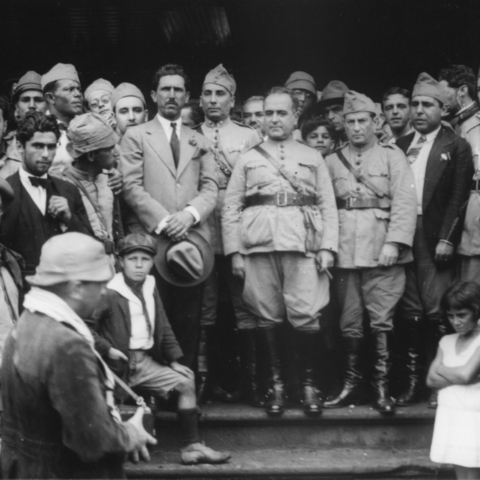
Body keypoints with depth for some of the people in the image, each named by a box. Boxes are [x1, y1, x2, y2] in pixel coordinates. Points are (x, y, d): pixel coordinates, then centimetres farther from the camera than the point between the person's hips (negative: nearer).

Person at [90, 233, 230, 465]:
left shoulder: (150, 289, 11)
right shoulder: (110, 293, -11)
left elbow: (163, 329, 17)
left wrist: (174, 360, 11)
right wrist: (107, 349, -20)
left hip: (146, 361, 7)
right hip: (122, 362, -7)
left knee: (186, 381, 2)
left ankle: (192, 446, 5)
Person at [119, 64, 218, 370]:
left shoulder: (199, 141, 20)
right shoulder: (136, 136, 9)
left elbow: (210, 188, 10)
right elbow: (132, 187, -2)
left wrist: (189, 214, -10)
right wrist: (163, 221, -13)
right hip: (150, 240, -3)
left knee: (188, 323, 1)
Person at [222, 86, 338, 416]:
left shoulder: (313, 158, 17)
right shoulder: (248, 159, 16)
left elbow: (328, 206, 11)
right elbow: (231, 207, 11)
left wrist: (328, 247, -1)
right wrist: (234, 250, 1)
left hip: (303, 243, -1)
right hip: (259, 245, 1)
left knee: (306, 316, -9)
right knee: (268, 317, 0)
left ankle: (309, 384, 1)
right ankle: (276, 384, 9)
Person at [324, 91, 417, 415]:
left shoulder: (392, 155, 5)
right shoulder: (332, 161, 13)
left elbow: (404, 202, -4)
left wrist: (394, 242, -13)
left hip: (382, 252, -3)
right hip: (345, 253, 3)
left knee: (382, 321, -3)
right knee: (350, 323, 7)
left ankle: (382, 385, 2)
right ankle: (353, 384, 15)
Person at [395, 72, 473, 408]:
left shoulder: (456, 147, 2)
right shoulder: (400, 146, 14)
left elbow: (459, 197, -5)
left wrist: (446, 239, -13)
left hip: (435, 240, -4)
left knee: (437, 313, -5)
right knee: (410, 314, 6)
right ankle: (413, 381, 13)